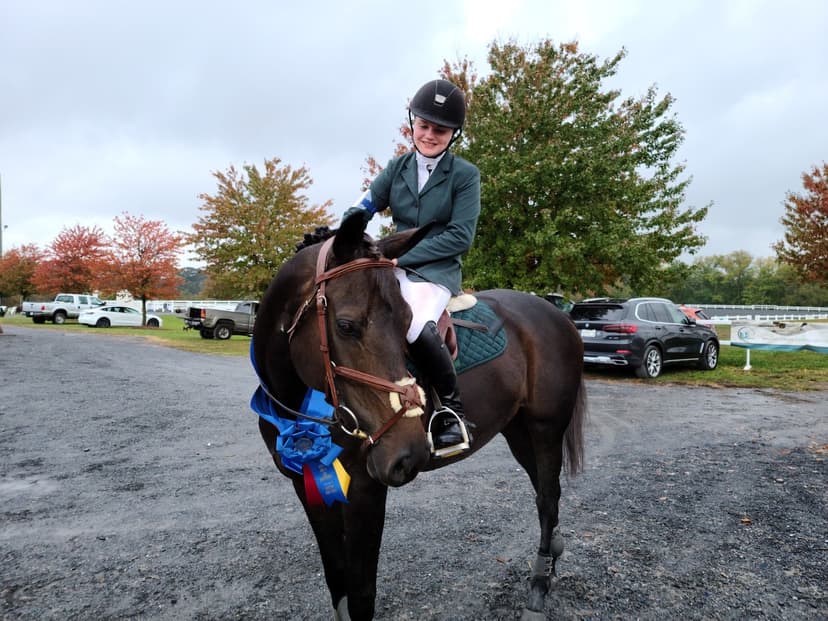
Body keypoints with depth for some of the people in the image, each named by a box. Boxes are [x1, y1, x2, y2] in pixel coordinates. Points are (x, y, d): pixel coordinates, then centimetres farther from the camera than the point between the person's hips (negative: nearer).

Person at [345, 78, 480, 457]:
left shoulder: (465, 174, 0)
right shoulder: (397, 168, 13)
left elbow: (460, 235, -9)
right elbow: (364, 208, 7)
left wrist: (401, 255, -16)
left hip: (437, 269, -5)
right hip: (394, 264, 5)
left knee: (415, 327, -36)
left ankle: (453, 409, -15)